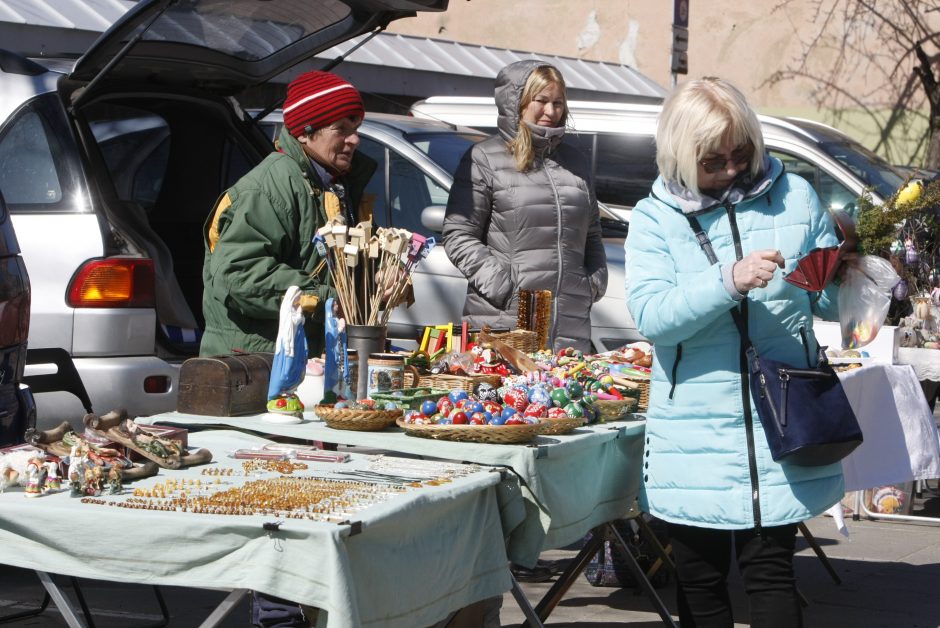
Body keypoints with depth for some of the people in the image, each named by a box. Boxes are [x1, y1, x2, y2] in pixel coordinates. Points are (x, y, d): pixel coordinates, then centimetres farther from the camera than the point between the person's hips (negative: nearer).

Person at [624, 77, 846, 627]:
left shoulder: (795, 197, 7)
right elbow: (651, 315, -13)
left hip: (779, 425, 0)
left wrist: (842, 280, -13)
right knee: (700, 580, 7)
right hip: (695, 432, 0)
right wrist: (729, 282, -26)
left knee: (770, 569, -3)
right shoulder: (655, 219, 3)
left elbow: (831, 303, 11)